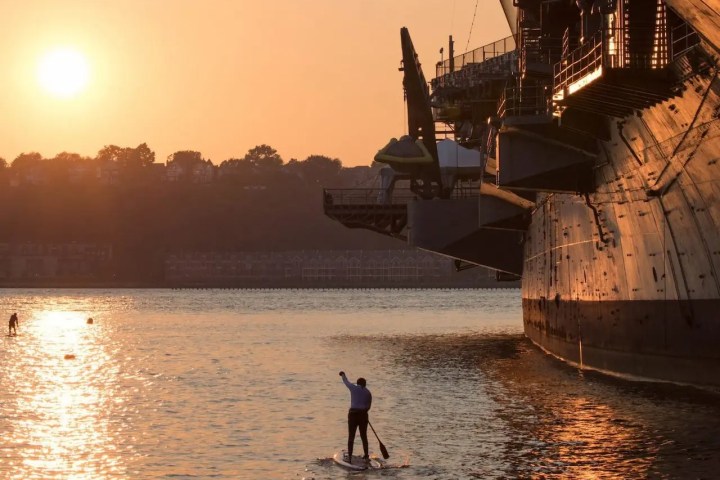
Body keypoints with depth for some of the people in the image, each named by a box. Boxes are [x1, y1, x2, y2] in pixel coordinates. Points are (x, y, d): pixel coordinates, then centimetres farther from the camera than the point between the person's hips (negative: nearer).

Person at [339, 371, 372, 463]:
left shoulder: (353, 388, 0)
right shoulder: (368, 393, 6)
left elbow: (346, 382, 19)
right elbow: (368, 407, 10)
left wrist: (343, 375, 40)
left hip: (353, 414, -2)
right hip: (363, 415, 2)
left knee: (351, 436, 3)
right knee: (364, 436, 14)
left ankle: (349, 457, 3)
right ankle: (366, 456, 19)